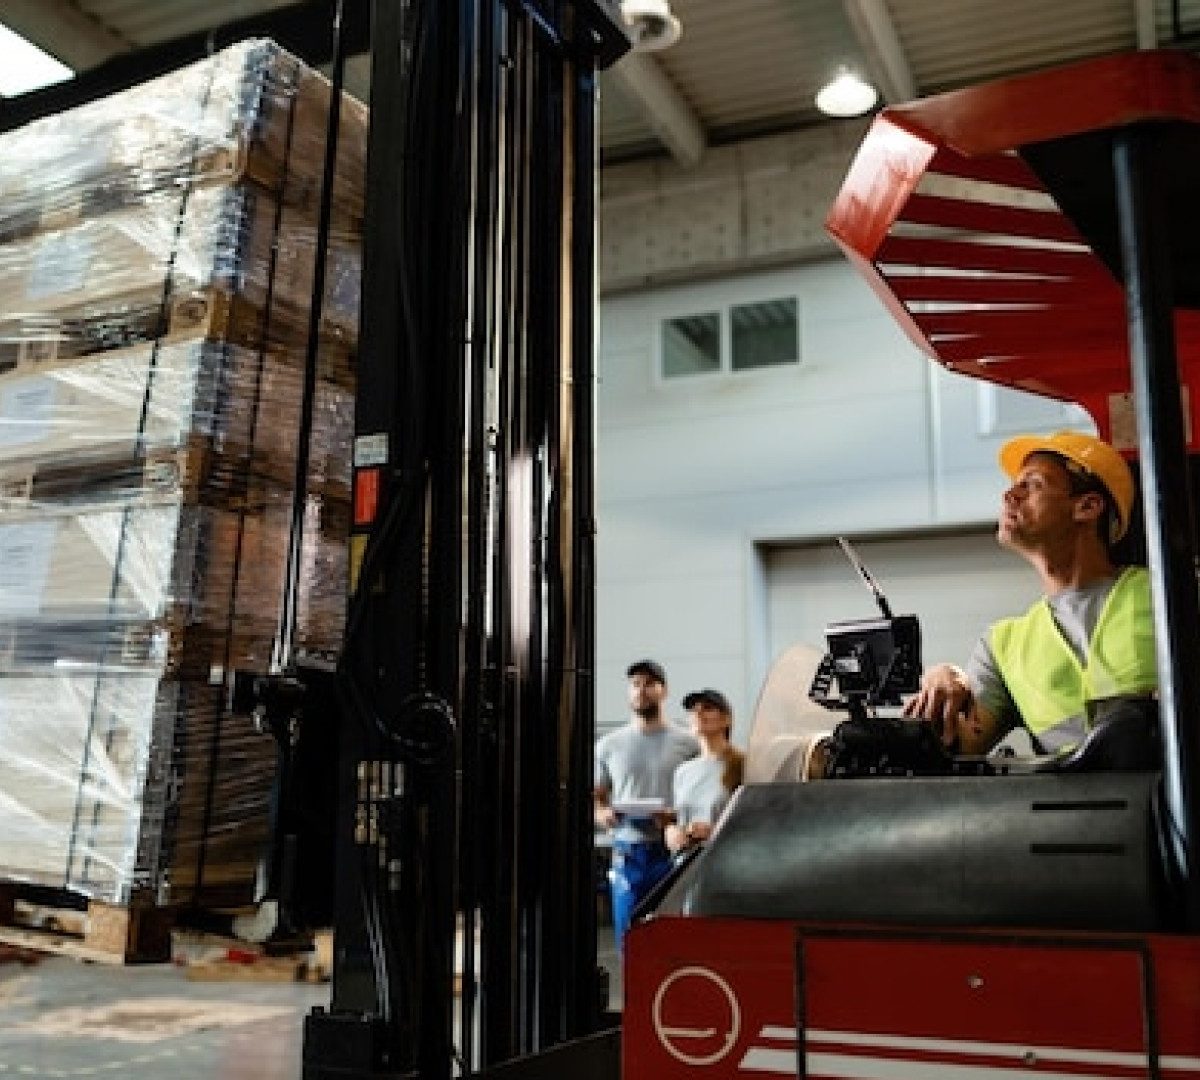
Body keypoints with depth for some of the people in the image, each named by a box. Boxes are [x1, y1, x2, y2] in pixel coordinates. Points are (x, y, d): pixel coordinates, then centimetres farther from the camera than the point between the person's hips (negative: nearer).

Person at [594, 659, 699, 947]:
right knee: (628, 935, 7)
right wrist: (602, 814, -8)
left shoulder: (686, 743, 2)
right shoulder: (609, 744, 11)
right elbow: (595, 796, 14)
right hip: (627, 852, 3)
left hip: (673, 852, -2)